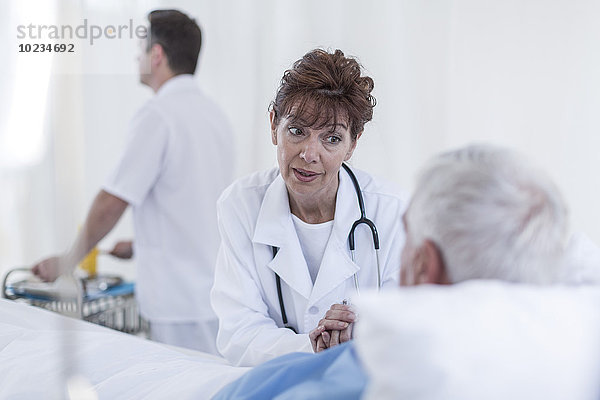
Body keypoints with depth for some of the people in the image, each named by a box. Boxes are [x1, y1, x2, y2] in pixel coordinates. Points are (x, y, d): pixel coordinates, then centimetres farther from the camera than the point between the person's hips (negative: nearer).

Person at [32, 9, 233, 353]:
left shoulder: (158, 116, -14)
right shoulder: (214, 113, 13)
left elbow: (112, 203, -14)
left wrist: (69, 260, 0)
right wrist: (138, 246, 28)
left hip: (183, 304, -9)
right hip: (220, 294, 9)